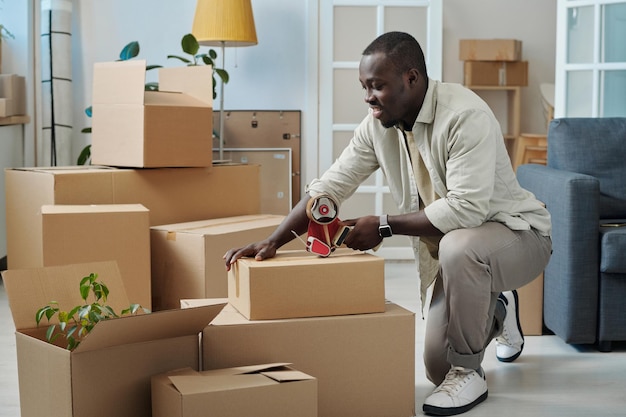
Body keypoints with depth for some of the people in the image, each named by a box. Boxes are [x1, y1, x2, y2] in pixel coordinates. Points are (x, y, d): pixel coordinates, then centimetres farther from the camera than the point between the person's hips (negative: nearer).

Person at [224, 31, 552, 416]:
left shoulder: (465, 116, -29)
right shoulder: (378, 125, -8)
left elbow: (466, 209, -36)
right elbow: (329, 186, -7)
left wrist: (384, 226, -29)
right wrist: (272, 242, -18)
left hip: (519, 233, -7)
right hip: (453, 248, 7)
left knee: (458, 245, -40)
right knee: (437, 367, 6)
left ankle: (469, 374, -19)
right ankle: (496, 312, 38)